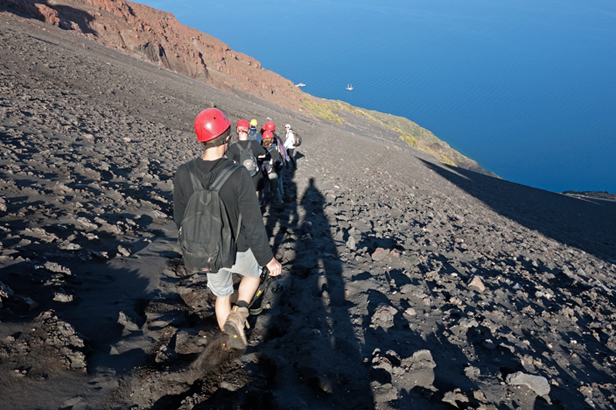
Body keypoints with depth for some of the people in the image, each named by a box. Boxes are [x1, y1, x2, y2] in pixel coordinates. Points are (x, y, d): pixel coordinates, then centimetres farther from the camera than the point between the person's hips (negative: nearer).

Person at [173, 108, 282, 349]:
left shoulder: (183, 174, -15)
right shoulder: (239, 175, -28)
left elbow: (180, 218, -2)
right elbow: (253, 223, -23)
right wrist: (267, 259, -10)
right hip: (238, 250, -3)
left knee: (222, 295, 27)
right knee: (253, 272, 31)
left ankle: (232, 338, 45)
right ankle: (238, 313, 9)